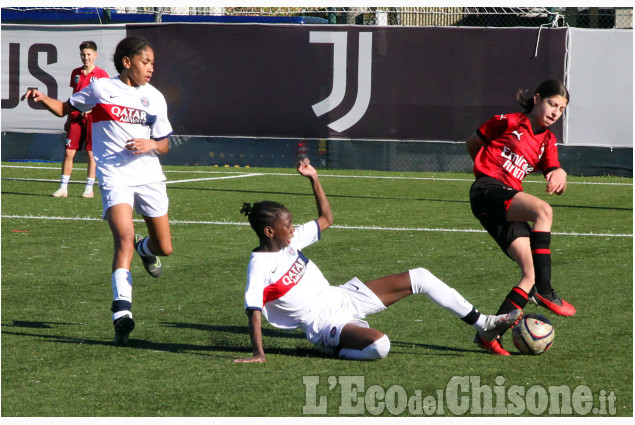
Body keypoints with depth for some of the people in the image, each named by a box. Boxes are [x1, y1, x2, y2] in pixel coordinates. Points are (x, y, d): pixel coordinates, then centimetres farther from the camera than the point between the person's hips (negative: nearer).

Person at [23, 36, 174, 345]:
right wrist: (43, 99, -6)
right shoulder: (100, 89, 2)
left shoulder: (154, 98, 9)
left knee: (164, 248, 9)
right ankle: (122, 310, -32)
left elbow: (164, 145, 12)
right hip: (114, 177, -4)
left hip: (149, 177, 4)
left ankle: (145, 249, 48)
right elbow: (65, 109, 14)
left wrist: (150, 144, -11)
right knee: (124, 237, -26)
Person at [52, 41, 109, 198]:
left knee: (91, 153, 0)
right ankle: (63, 188, 3)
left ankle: (89, 188, 6)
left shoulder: (101, 74, -1)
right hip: (75, 117, 4)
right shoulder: (76, 73, 12)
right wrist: (68, 118, 18)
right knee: (68, 152, 0)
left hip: (92, 118, -4)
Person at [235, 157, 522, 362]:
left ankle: (482, 325, 14)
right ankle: (335, 350, -9)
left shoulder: (290, 241, 6)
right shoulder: (260, 266, -18)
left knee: (419, 277, 6)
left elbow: (326, 219, 19)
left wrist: (313, 178, 11)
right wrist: (258, 355, -33)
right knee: (378, 345, -40)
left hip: (341, 298, 9)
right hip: (325, 323, -9)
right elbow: (253, 311, -24)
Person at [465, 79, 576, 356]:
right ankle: (543, 291, -36)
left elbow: (556, 181, 11)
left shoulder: (547, 141, 20)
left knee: (531, 274, -8)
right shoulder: (508, 123, 4)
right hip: (488, 190, -7)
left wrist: (559, 176, -11)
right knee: (543, 210, -33)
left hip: (508, 203, 7)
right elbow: (472, 143, 15)